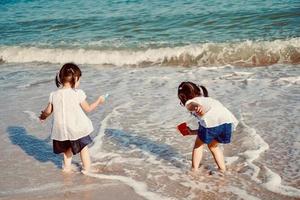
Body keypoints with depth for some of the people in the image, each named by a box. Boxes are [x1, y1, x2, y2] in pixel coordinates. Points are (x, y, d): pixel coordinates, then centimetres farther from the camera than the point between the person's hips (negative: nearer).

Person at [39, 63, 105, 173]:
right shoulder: (78, 93, -15)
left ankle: (67, 166, 29)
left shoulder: (54, 95, -6)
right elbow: (87, 109, -4)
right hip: (77, 128, -3)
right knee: (83, 146, 19)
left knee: (68, 147, 27)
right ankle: (86, 168, 24)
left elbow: (48, 111, 5)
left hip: (62, 129, 3)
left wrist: (43, 116, 29)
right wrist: (98, 101, 12)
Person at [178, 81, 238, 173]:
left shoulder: (189, 103, 19)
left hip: (210, 121, -6)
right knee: (213, 146, 31)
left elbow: (193, 104, -9)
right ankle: (223, 170, 32)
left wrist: (198, 107, -31)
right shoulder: (208, 99, 40)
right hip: (227, 122, 6)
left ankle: (194, 170, 23)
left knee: (199, 144, 21)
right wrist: (193, 132, 51)